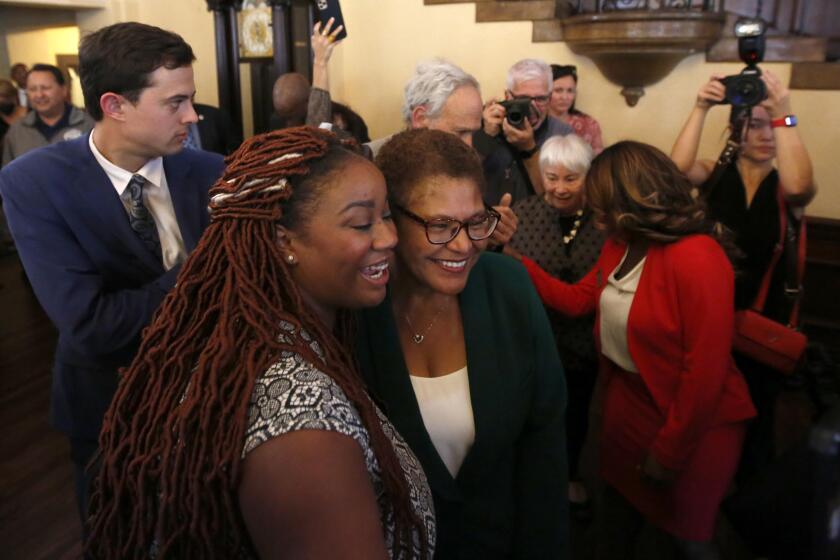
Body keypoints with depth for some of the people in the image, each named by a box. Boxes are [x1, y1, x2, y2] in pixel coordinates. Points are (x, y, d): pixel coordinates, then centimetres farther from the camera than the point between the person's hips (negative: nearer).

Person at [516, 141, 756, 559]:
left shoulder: (697, 258, -28)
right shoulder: (620, 243, -1)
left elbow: (705, 370, -26)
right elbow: (578, 300, 6)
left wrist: (667, 453, -17)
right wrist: (518, 261, -4)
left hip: (691, 423, -7)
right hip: (626, 399, 8)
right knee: (618, 514, 27)